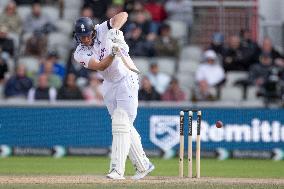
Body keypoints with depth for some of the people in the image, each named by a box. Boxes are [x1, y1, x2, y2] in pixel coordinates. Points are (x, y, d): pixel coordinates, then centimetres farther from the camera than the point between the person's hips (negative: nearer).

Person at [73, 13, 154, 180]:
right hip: (109, 85, 6)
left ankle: (117, 169, -19)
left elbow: (123, 15, -21)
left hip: (126, 80, -5)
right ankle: (143, 165, 22)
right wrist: (113, 54, -42)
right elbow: (100, 66, -25)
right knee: (125, 127, 11)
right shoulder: (80, 54, -10)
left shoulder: (102, 31, -15)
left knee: (121, 124, -14)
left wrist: (115, 29, -39)